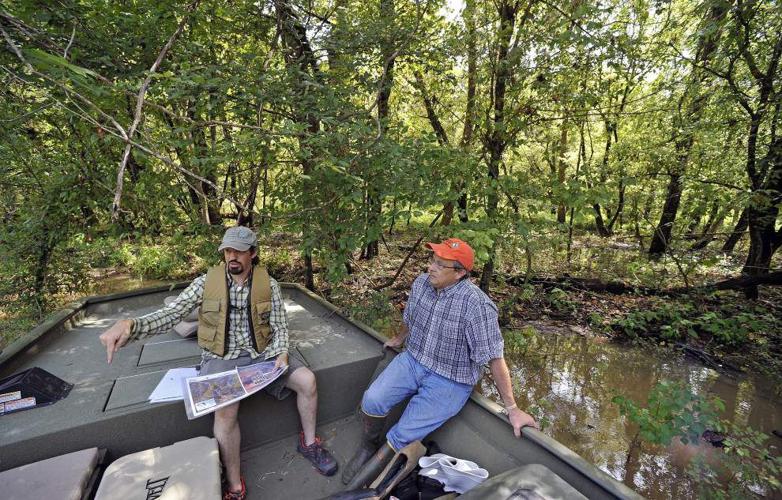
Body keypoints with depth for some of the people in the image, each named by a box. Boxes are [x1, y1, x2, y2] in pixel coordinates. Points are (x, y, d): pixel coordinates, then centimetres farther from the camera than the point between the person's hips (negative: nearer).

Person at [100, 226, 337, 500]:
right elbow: (170, 314, -15)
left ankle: (309, 443, 13)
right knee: (225, 411, -29)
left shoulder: (269, 284, -6)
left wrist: (281, 354, -19)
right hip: (221, 358, -1)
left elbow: (280, 328, 0)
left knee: (307, 380, -14)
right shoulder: (206, 282, -8)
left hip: (261, 353, 2)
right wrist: (130, 325, -34)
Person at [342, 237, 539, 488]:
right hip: (412, 360, 5)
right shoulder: (421, 283, -5)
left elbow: (494, 359, -21)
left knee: (404, 435, -13)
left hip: (450, 381, -5)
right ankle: (368, 446, 18)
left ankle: (377, 461, 20)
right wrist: (399, 339, 33)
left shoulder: (477, 305, -26)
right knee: (372, 400, -13)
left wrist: (512, 409, -15)